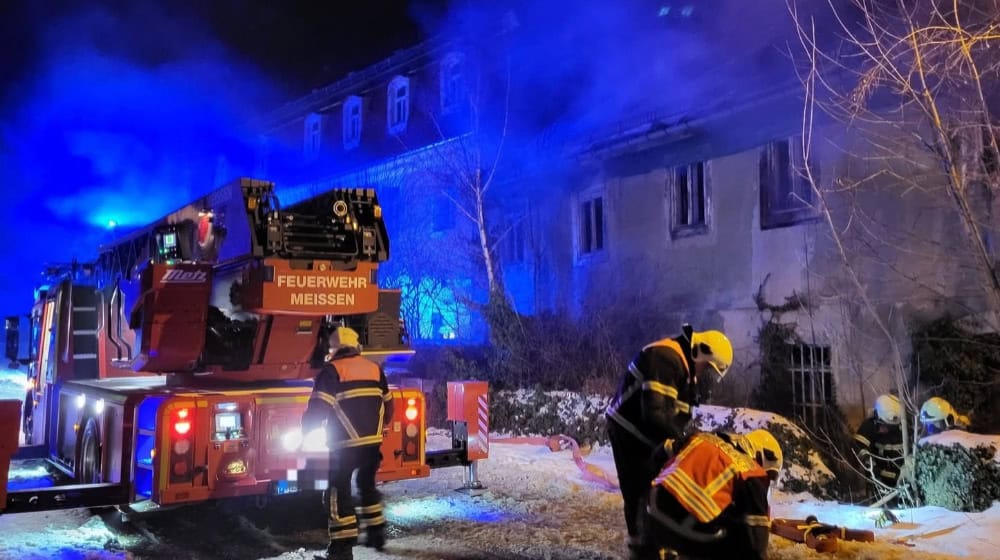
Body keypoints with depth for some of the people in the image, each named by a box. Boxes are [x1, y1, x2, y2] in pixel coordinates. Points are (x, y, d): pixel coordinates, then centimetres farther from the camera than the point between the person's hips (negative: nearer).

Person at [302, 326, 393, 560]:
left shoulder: (331, 371, -6)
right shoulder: (375, 369, 11)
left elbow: (317, 408, -12)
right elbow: (387, 404, 20)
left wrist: (305, 431, 3)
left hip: (346, 444, -6)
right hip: (373, 441, 6)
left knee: (339, 492, 2)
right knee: (367, 485, 24)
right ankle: (376, 533, 30)